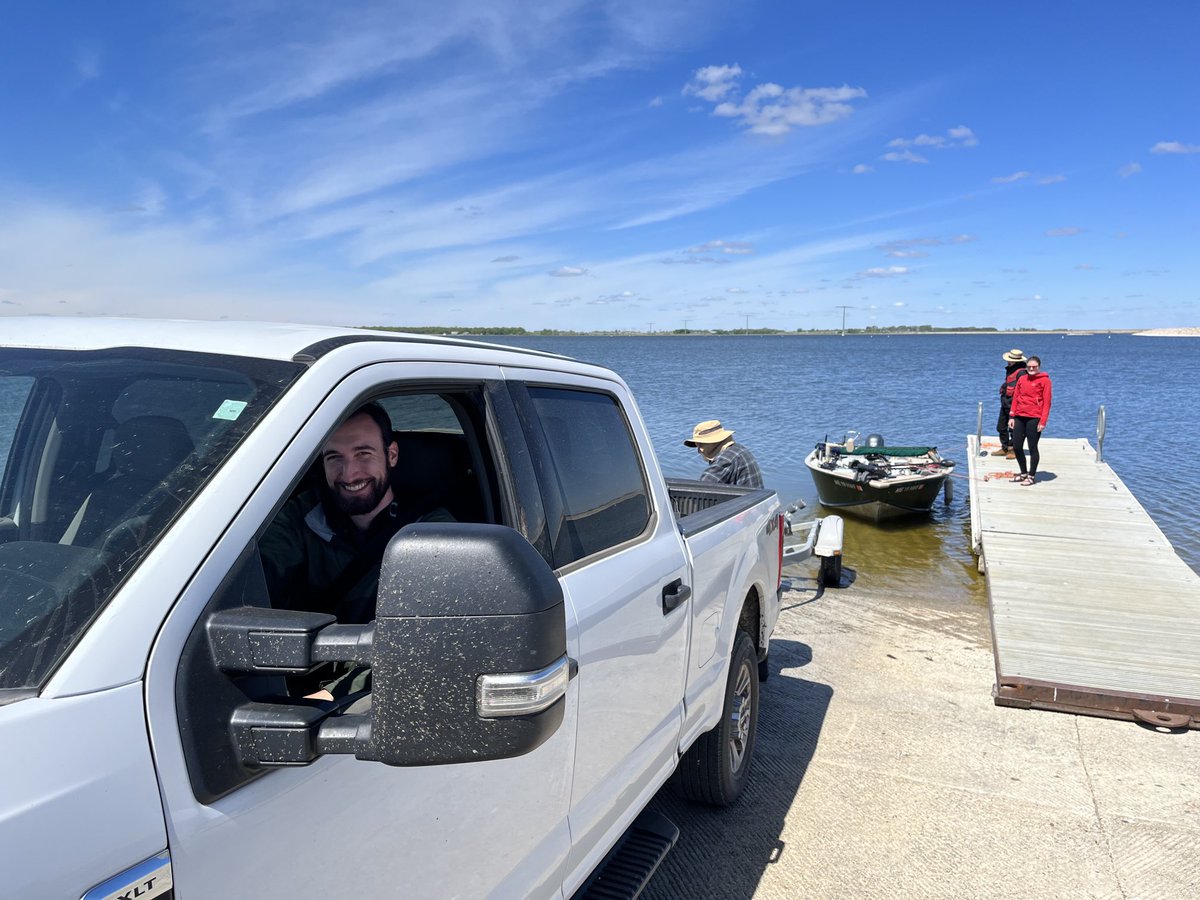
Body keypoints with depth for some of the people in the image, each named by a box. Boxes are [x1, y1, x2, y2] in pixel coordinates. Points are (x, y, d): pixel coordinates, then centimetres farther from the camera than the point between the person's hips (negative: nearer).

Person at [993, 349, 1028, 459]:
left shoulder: (1021, 372, -16)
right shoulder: (1010, 369, 14)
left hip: (1014, 405, -10)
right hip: (1005, 403, 10)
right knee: (1001, 427, 14)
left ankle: (1014, 450, 7)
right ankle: (1005, 448, 25)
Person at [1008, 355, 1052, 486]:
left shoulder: (1044, 380, -1)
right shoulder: (1021, 380, 13)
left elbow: (1047, 402, -5)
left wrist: (1043, 421, -11)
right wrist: (1012, 416, 8)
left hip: (1034, 418, -5)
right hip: (1020, 417, 5)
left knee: (1032, 447, 1)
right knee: (1016, 446, 6)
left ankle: (1032, 476, 12)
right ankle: (1023, 473, 23)